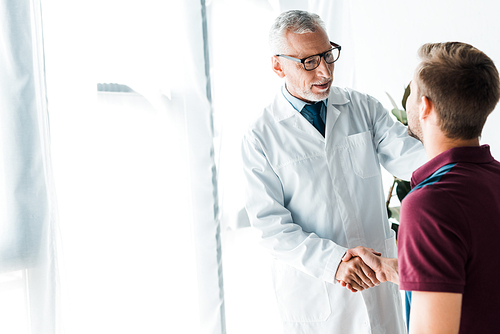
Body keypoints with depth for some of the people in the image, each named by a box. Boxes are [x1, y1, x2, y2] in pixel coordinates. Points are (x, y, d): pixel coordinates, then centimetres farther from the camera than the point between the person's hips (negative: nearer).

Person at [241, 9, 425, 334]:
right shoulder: (260, 138, -9)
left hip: (377, 274, 3)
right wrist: (333, 260, -26)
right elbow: (271, 225, -14)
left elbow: (406, 155, -12)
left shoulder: (364, 108, 1)